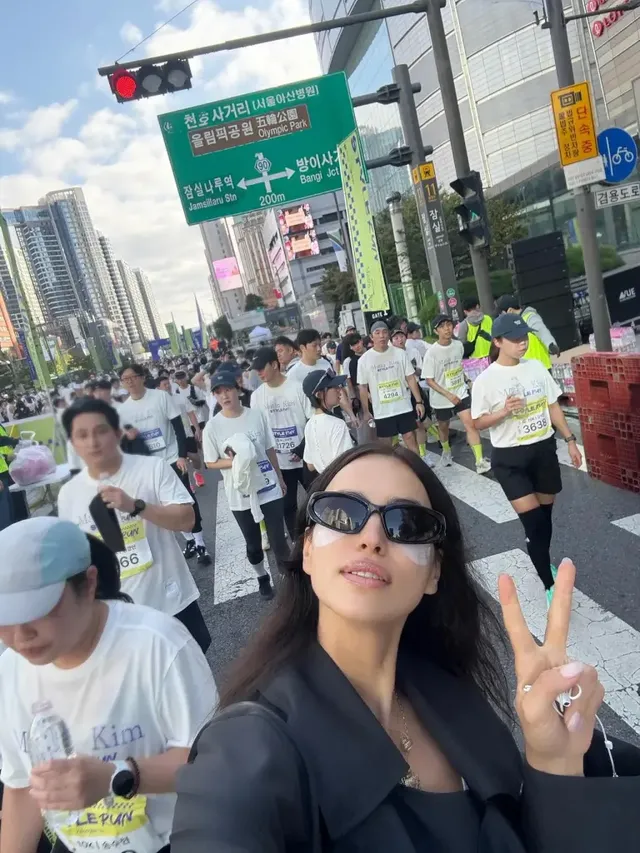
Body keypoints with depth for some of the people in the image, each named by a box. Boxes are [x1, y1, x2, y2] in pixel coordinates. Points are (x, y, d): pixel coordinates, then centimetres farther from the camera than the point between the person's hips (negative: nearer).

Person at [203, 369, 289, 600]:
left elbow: (270, 449, 7)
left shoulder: (257, 415, -4)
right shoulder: (212, 427, -8)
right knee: (253, 543, 16)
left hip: (269, 488, 0)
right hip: (240, 495, 0)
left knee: (278, 539, 5)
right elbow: (210, 463, -1)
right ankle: (262, 578, 41)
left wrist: (280, 477, 14)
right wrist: (233, 462, -20)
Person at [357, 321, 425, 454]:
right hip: (382, 411, -1)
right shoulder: (364, 360, -4)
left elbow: (411, 378, 2)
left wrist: (419, 401, -2)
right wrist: (365, 411, 2)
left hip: (404, 407, 1)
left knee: (410, 438, 6)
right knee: (385, 443, 9)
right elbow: (363, 387, 1)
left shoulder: (400, 353, -1)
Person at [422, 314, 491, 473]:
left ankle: (480, 461, -14)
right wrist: (448, 395, -21)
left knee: (470, 424, -14)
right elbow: (429, 380, -15)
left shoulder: (459, 345, -5)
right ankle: (446, 451, 47)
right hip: (441, 398, -2)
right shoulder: (432, 352, -18)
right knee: (443, 426, 18)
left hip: (461, 392, 2)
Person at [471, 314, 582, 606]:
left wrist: (570, 440, 8)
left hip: (544, 448, 5)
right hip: (509, 456, -5)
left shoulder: (536, 367, 2)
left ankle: (543, 561, 41)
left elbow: (553, 406, 9)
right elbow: (478, 422, -6)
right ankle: (550, 584, 4)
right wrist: (504, 411, -24)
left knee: (546, 512, 16)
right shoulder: (485, 380, -12)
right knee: (532, 520, -8)